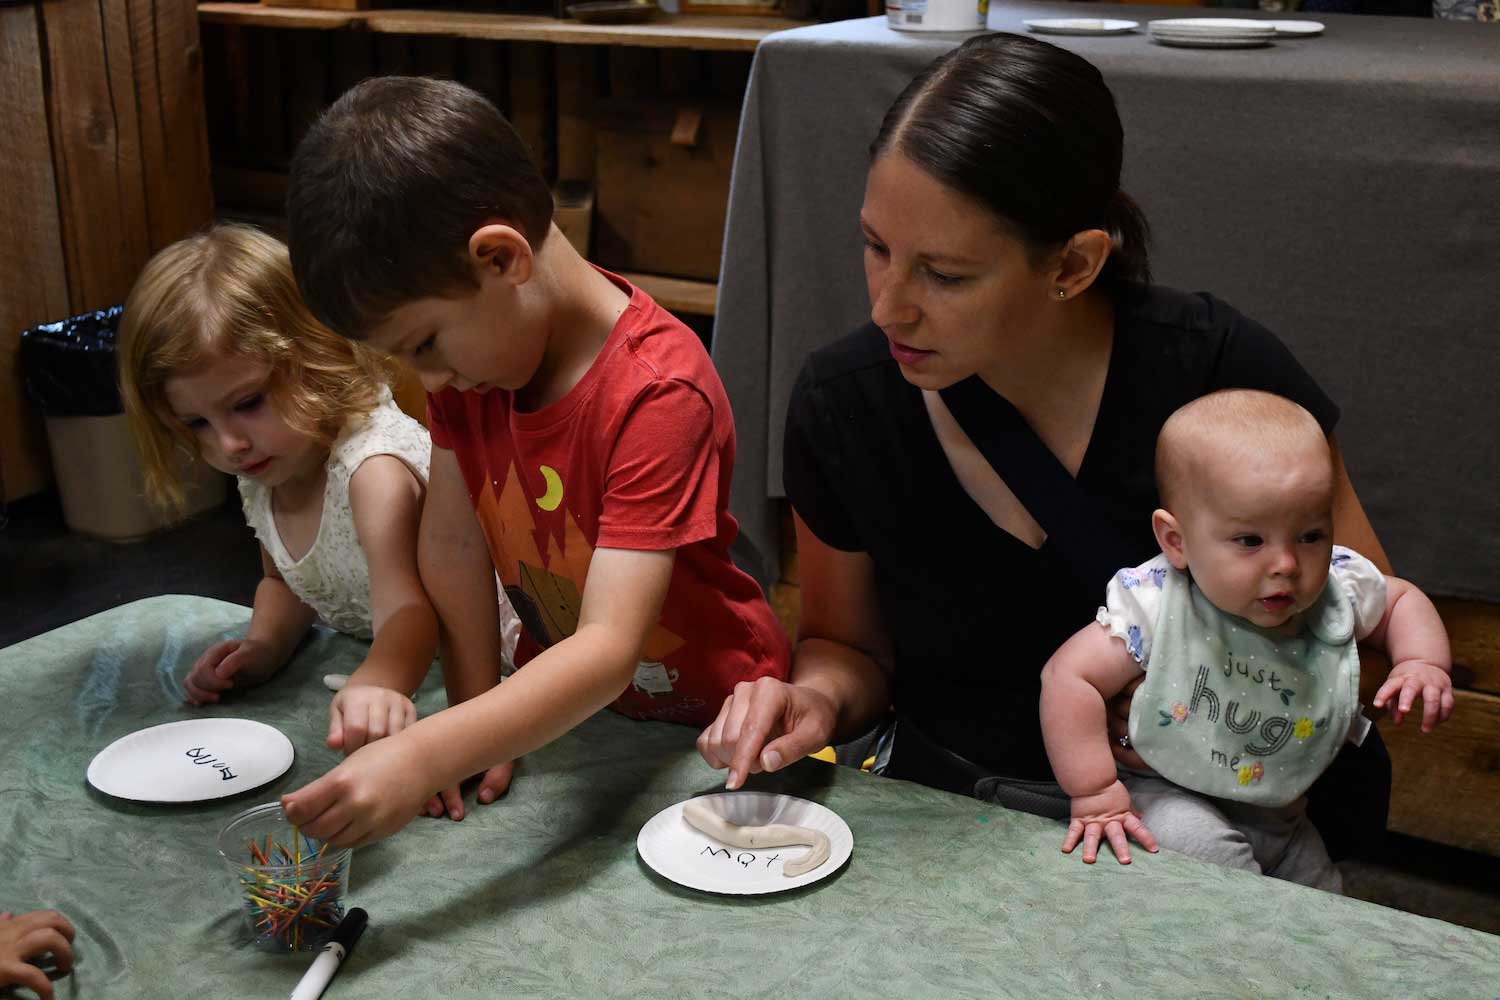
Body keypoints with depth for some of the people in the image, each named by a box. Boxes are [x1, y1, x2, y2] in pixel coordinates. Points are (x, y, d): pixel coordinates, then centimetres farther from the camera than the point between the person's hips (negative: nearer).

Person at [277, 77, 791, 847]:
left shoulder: (657, 394, -30)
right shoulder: (466, 343, -7)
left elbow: (609, 649, -36)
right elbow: (451, 540, -6)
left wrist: (423, 759, -46)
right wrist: (479, 722, -12)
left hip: (706, 722, -5)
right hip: (559, 698, 5)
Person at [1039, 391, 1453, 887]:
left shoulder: (1339, 588, -14)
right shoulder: (1156, 606, -29)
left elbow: (1403, 600, 9)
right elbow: (1069, 677, -27)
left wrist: (1423, 663, -12)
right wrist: (1095, 796, -28)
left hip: (1279, 814, 5)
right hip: (1167, 797, -5)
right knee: (1206, 850, -32)